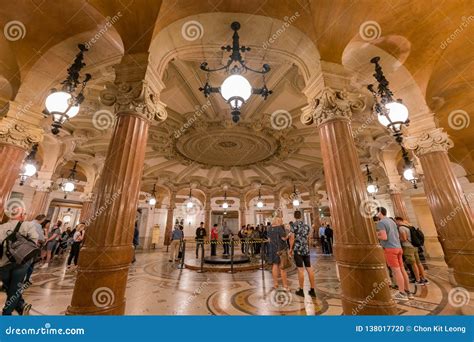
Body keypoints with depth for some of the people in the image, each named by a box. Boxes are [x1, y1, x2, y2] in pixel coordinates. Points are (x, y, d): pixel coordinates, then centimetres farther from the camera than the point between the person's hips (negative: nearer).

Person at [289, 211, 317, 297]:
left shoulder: (293, 225, -8)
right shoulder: (306, 225, 8)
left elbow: (292, 238, -11)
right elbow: (308, 238, 15)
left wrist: (291, 248, 0)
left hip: (298, 249, -5)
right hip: (306, 249, 5)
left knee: (300, 270, 0)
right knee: (309, 269, 8)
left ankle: (301, 290, 10)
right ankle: (312, 290, 16)